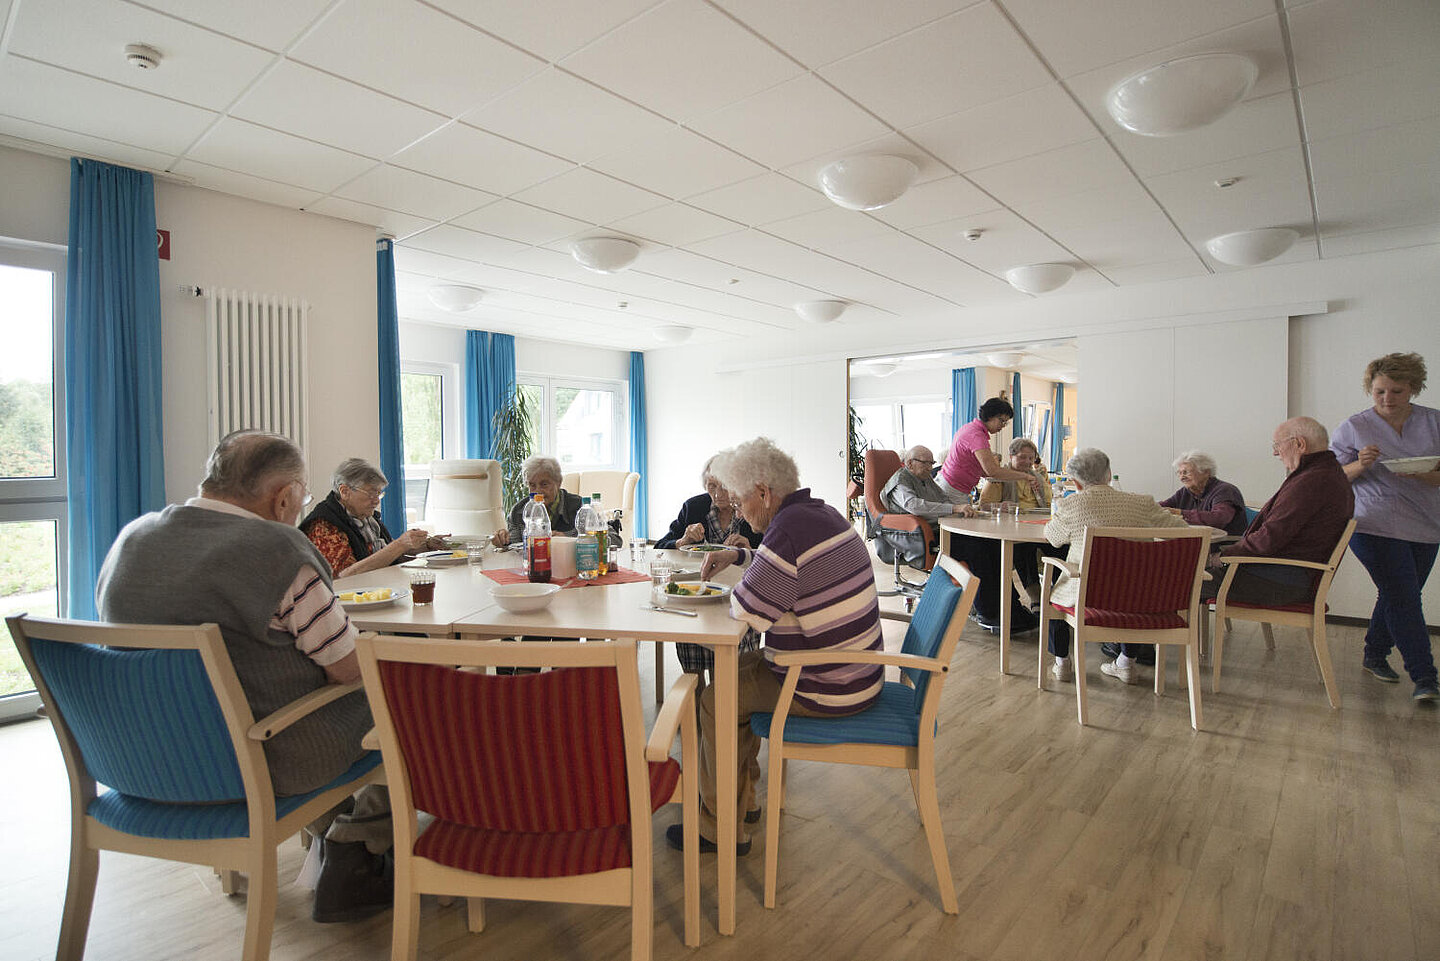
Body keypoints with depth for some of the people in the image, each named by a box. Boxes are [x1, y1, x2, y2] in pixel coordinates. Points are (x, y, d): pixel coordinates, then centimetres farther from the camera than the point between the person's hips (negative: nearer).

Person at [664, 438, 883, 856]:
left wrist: (740, 589, -3)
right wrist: (738, 555, 13)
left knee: (715, 700, 2)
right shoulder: (823, 512, 6)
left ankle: (722, 827, 17)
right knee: (735, 670, 21)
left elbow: (749, 611, -24)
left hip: (827, 690, -10)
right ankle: (742, 796, 32)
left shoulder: (789, 528, -26)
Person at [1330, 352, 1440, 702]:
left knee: (1398, 596, 13)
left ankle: (1375, 655, 30)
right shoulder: (1353, 428, -1)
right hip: (1374, 525, -4)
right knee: (1404, 598, -8)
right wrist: (1360, 465, -19)